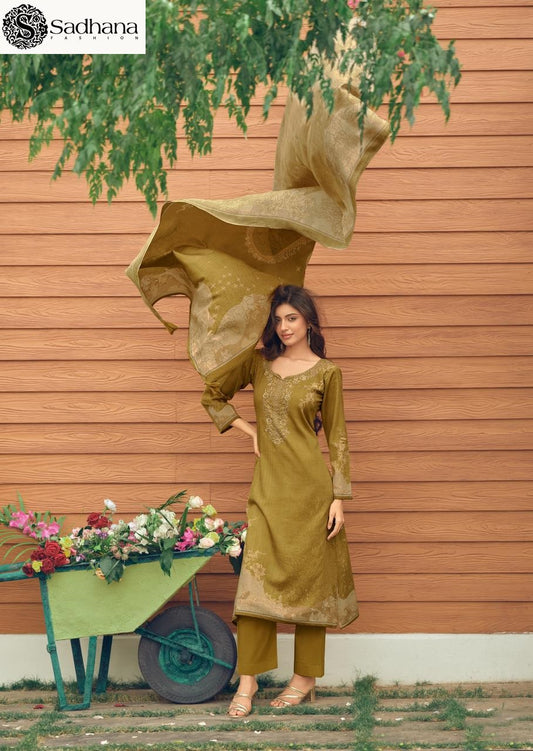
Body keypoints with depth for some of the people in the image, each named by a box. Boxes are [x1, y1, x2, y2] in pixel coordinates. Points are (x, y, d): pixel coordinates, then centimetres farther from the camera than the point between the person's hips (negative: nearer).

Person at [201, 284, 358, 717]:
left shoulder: (326, 373, 1)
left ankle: (305, 678, 14)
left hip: (310, 485, -2)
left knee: (307, 577, 4)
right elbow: (213, 395, 19)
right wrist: (249, 430, 7)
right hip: (268, 486, 2)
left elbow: (337, 438, 2)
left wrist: (339, 498, -3)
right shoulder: (258, 364, 9)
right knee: (257, 577, -4)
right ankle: (248, 680, 2)